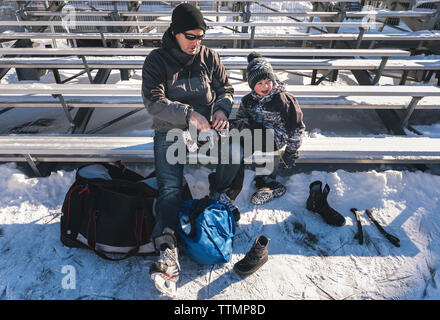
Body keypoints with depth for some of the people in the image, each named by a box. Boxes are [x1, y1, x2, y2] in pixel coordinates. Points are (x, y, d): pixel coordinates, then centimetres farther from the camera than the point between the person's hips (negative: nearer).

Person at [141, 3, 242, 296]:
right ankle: (167, 250, -19)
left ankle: (220, 190, 2)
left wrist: (222, 109, -14)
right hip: (170, 131, -2)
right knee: (170, 188, -18)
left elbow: (226, 89, 10)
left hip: (206, 126, 3)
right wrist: (189, 114, -26)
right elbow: (154, 101, -14)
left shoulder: (209, 57, 7)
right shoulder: (157, 60, -3)